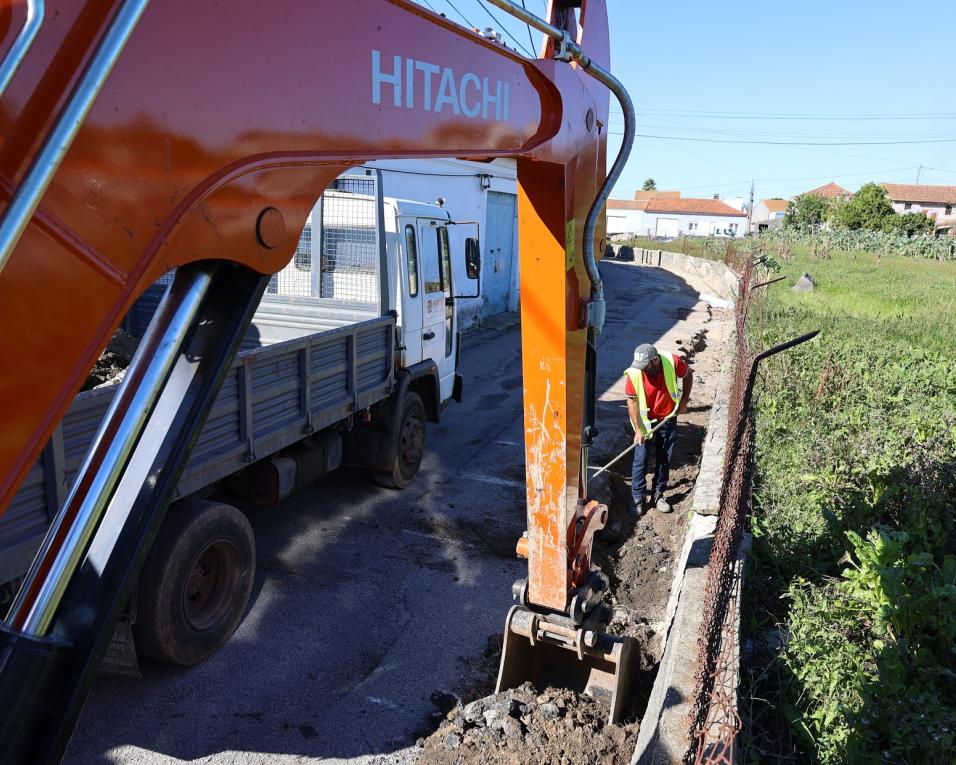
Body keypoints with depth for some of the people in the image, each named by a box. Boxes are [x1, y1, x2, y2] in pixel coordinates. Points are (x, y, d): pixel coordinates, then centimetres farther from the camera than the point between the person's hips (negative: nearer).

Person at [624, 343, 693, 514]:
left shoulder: (672, 362, -23)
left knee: (665, 459, 12)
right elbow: (632, 401, -14)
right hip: (645, 421, -2)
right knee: (640, 460, -1)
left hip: (668, 418, 2)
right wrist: (638, 429, -17)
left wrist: (684, 401, -2)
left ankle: (658, 495, 27)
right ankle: (638, 498, 12)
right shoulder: (633, 373, -25)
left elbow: (688, 375, -1)